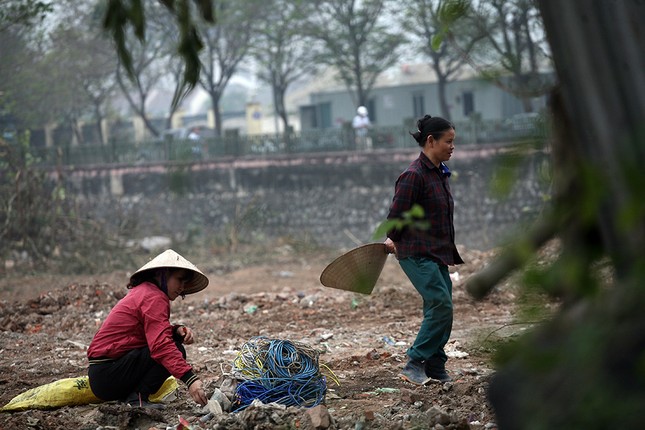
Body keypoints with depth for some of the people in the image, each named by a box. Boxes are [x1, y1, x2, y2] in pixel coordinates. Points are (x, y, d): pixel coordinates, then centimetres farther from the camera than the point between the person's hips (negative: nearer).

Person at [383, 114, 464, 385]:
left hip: (437, 253, 9)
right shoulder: (414, 175, -16)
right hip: (417, 254, -9)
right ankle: (414, 365, -8)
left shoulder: (440, 172, 13)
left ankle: (435, 370, 16)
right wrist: (395, 242, 6)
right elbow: (397, 216, -11)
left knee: (440, 309, 8)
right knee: (441, 305, -16)